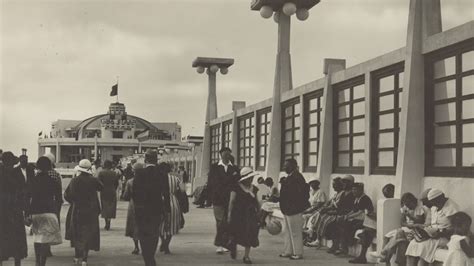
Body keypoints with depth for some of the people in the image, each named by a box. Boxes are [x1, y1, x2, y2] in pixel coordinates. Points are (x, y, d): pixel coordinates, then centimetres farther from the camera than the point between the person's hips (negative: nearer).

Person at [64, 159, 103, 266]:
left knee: (77, 233, 18)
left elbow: (66, 194, -5)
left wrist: (74, 202, 11)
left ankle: (77, 256, 20)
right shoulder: (93, 180, -9)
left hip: (77, 210, 1)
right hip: (91, 212, -1)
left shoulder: (74, 180, -6)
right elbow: (101, 188, 8)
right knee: (88, 234, 4)